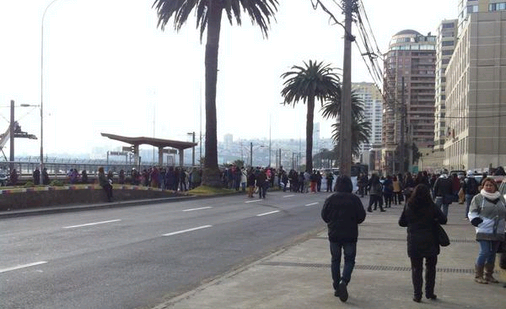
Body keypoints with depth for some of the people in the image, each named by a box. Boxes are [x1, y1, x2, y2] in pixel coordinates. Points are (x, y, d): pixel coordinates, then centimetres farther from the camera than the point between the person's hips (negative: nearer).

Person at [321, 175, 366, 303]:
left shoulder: (330, 199, -6)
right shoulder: (354, 199, -8)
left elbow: (324, 215, 0)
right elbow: (361, 216, -4)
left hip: (334, 234, 1)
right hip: (350, 235, -1)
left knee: (335, 260, 13)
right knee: (349, 260, 7)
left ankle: (336, 287, 15)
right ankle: (344, 281, -17)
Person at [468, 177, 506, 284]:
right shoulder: (478, 198, 0)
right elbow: (472, 213, 0)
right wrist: (475, 220, -17)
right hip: (484, 230, -5)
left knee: (492, 253, 10)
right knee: (484, 252, -11)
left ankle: (488, 275, 22)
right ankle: (478, 275, -1)